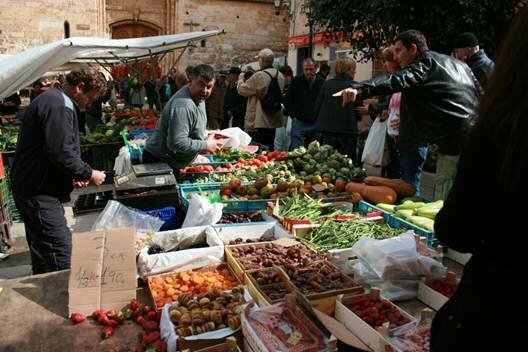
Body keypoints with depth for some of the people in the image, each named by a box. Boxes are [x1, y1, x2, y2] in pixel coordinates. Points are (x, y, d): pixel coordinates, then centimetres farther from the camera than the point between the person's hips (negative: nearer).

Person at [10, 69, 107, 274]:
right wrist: (88, 174, -12)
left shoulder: (52, 100, 18)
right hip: (38, 191, -11)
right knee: (60, 249, -9)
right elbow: (61, 152, -25)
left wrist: (73, 176, 11)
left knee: (42, 250, 17)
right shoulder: (59, 105, -17)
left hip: (32, 188, 11)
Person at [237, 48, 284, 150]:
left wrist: (241, 79, 12)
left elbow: (242, 90, -10)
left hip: (260, 120, -7)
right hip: (274, 119, 7)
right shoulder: (280, 75, 5)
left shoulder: (259, 76, -18)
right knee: (270, 148, 16)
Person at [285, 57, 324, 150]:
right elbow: (287, 100, 5)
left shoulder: (322, 83, 1)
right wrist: (293, 116, 0)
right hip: (299, 123, -1)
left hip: (316, 124, 1)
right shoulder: (296, 81, 0)